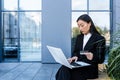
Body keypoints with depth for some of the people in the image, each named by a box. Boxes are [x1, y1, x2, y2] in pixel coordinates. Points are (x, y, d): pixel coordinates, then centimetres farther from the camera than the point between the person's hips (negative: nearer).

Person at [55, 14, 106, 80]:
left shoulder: (100, 39, -3)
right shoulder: (79, 37, 16)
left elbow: (101, 59, -4)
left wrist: (92, 57, -26)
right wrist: (74, 57, -6)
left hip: (90, 69, -5)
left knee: (65, 72, -30)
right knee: (63, 69, -30)